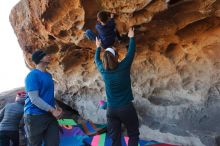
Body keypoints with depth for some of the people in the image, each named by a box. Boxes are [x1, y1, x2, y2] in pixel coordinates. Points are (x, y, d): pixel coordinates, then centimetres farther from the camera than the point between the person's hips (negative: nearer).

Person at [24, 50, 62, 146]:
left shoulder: (48, 75, 11)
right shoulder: (32, 75, -15)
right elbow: (34, 99, -21)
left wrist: (55, 108, 6)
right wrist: (52, 110, -20)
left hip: (50, 114, 8)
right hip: (35, 116, -7)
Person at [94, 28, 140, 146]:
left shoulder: (103, 70, -3)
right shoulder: (123, 67, -12)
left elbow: (96, 60, 18)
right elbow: (131, 52, 2)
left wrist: (98, 47, 34)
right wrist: (131, 37, 17)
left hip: (111, 109, 4)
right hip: (126, 108, -3)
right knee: (133, 135, 12)